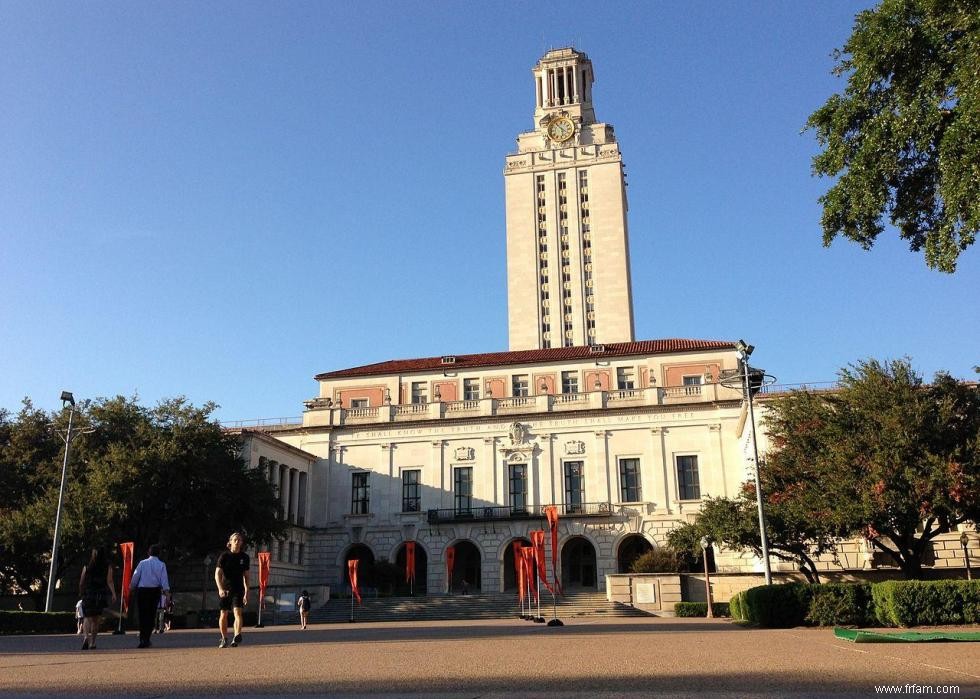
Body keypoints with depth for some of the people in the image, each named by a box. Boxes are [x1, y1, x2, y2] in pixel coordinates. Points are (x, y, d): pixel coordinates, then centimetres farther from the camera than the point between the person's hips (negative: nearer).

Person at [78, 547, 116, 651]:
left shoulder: (86, 567, 3)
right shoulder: (108, 568, 1)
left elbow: (81, 583, 6)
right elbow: (109, 582, -10)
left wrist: (82, 593, 21)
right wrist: (113, 594, -13)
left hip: (88, 595, 0)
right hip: (101, 595, 0)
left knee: (88, 618, 2)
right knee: (96, 620, 12)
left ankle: (86, 637, -25)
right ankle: (92, 642, 14)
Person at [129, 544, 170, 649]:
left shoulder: (142, 563, 4)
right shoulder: (161, 565, 3)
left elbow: (135, 576, 3)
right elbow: (164, 578, -4)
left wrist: (131, 587, 16)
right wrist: (166, 590, -7)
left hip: (142, 590, 0)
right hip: (155, 591, 0)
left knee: (142, 615, 6)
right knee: (151, 615, 6)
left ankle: (143, 639, 0)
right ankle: (146, 639, 4)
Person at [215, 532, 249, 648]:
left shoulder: (244, 557, 5)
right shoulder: (224, 556, -3)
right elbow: (217, 574, -10)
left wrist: (246, 592, 8)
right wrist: (220, 588, -25)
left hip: (238, 589, 0)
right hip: (225, 590, 0)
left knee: (237, 611, -17)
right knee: (223, 614, 6)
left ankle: (237, 636, -30)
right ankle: (224, 639, 22)